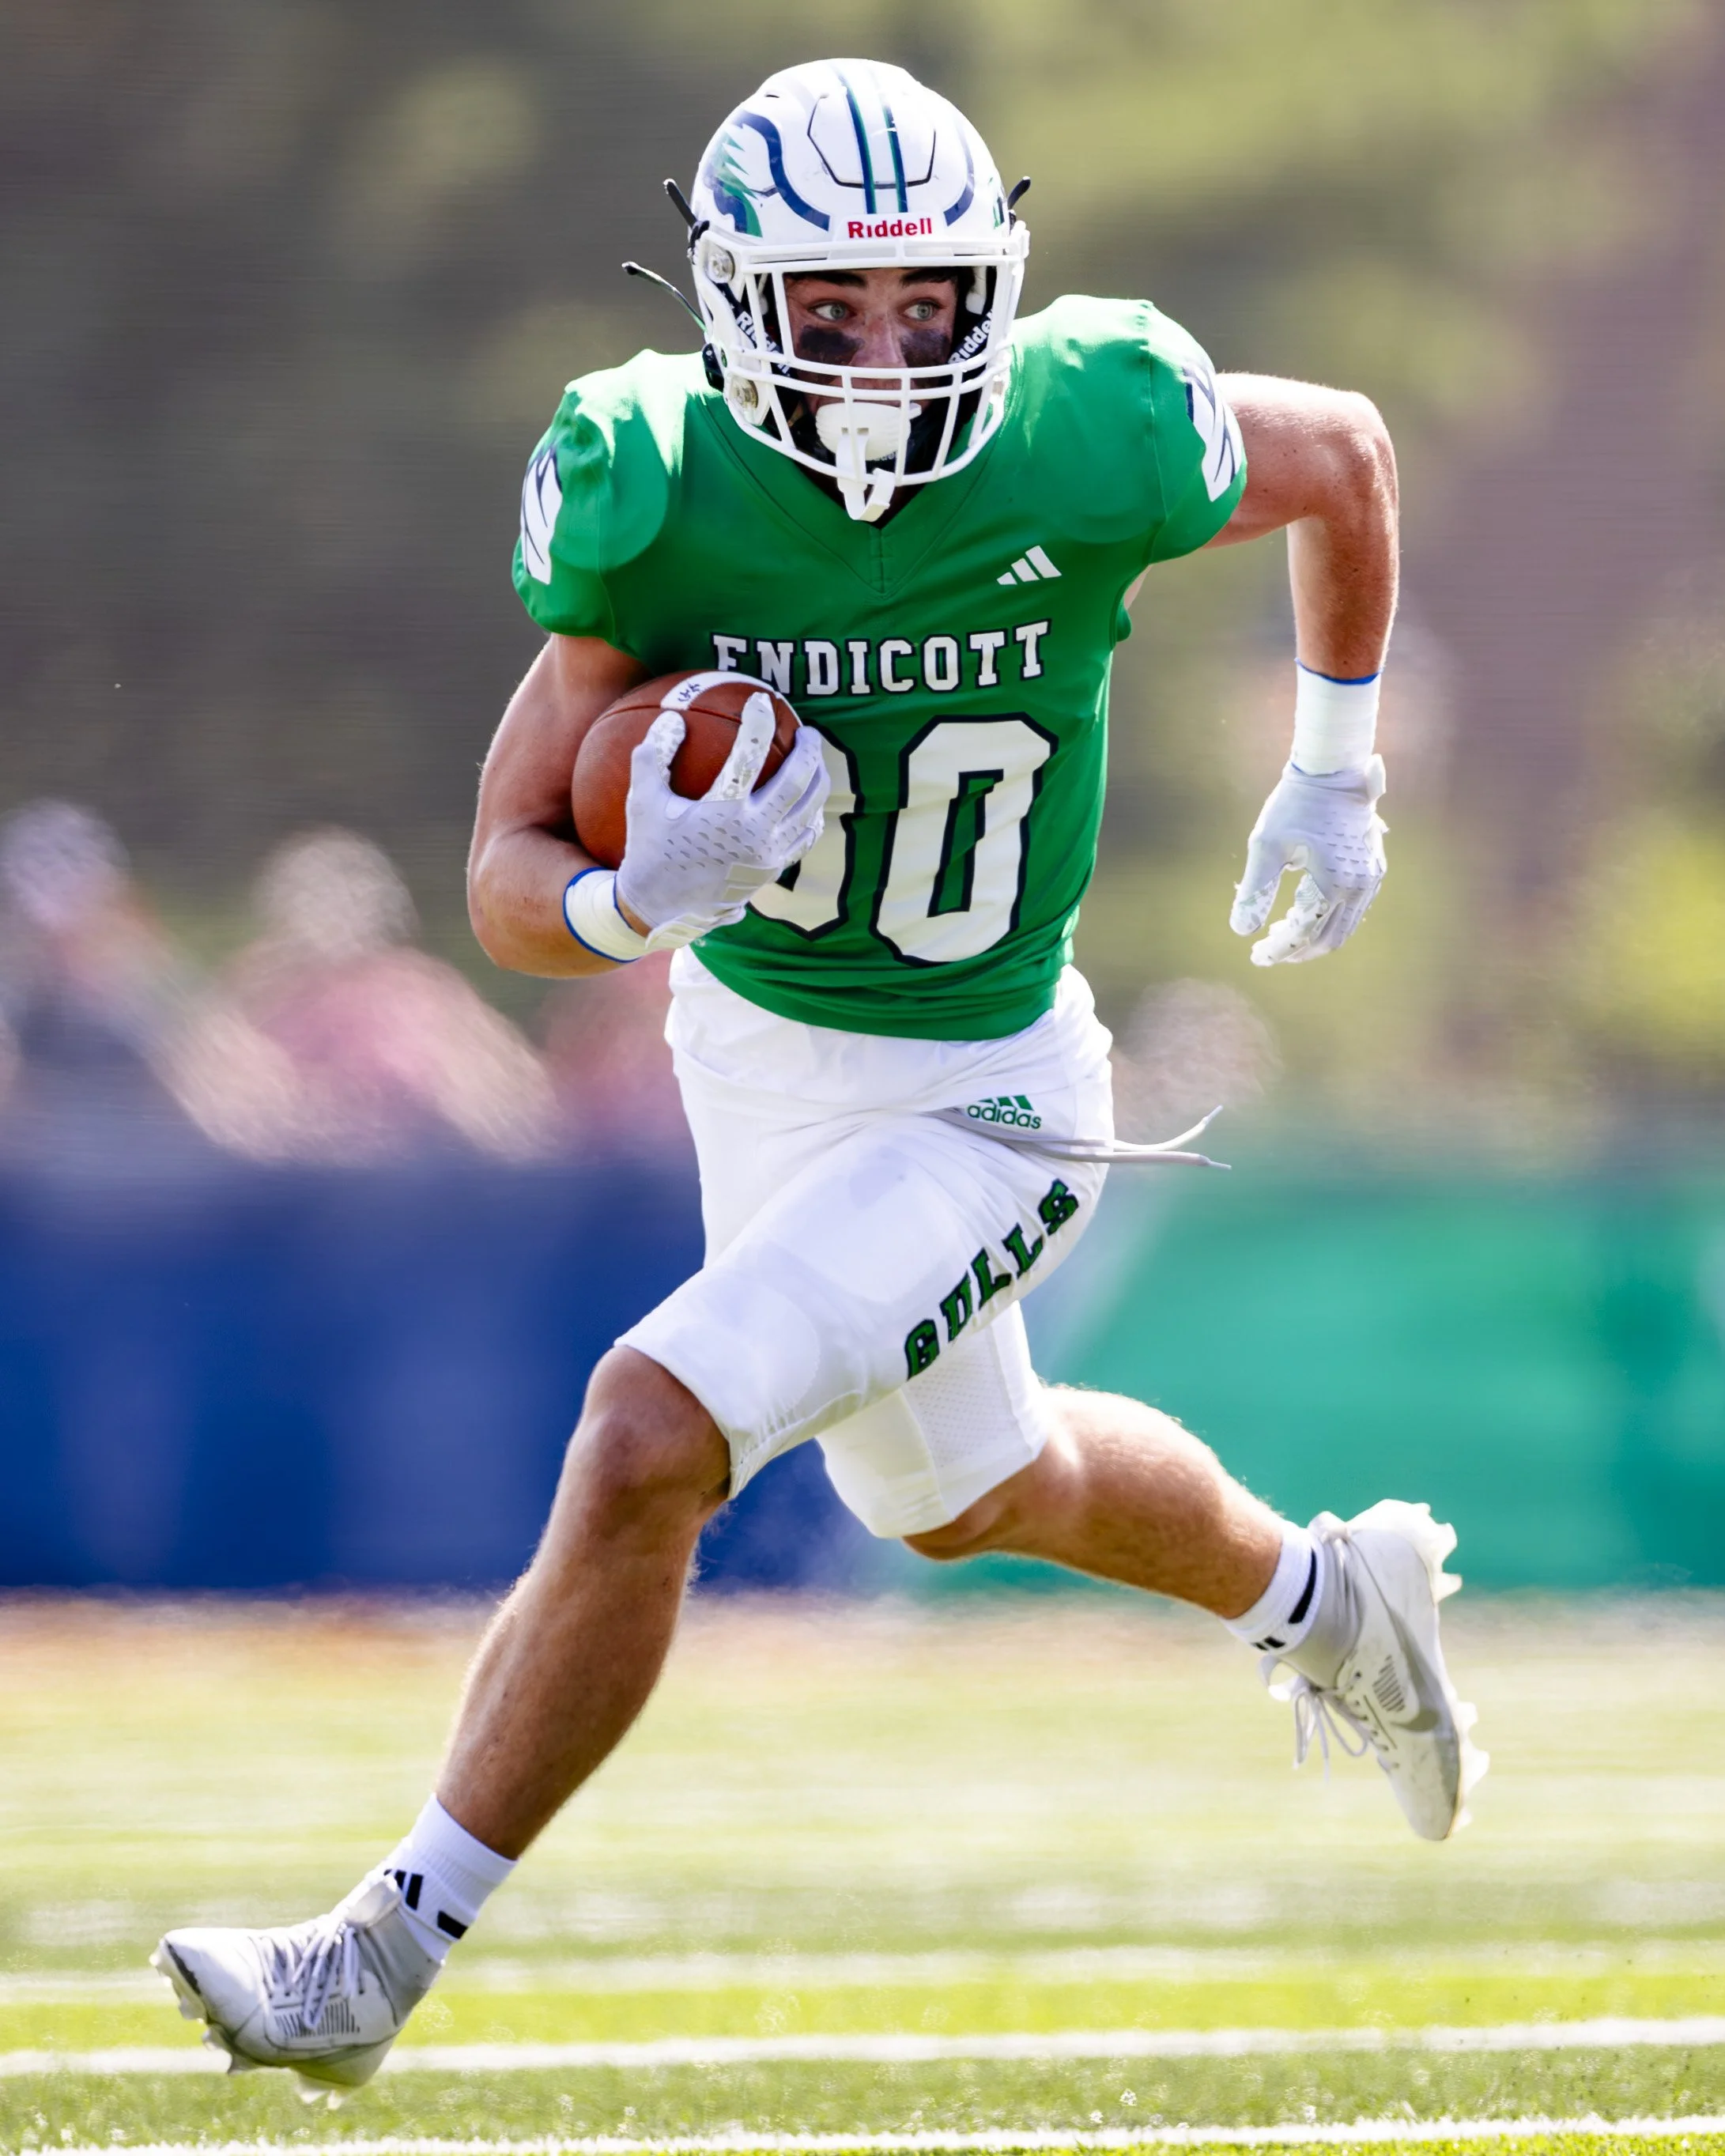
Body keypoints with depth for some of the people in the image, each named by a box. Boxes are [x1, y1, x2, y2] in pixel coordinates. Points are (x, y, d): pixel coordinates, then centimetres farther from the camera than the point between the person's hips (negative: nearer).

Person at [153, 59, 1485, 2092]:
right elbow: (508, 879, -16)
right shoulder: (659, 495, -20)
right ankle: (1324, 1601, 57)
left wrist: (1337, 768, 6)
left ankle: (383, 1953, -8)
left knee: (643, 1446, -20)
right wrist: (629, 901, -38)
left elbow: (1343, 456, -1)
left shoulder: (1090, 442, -25)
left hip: (966, 1102, -5)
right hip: (748, 1035, 5)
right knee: (964, 1491, 26)